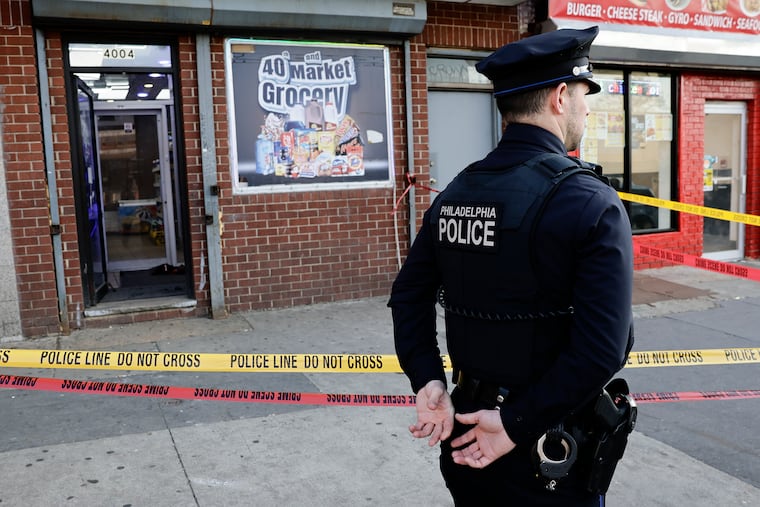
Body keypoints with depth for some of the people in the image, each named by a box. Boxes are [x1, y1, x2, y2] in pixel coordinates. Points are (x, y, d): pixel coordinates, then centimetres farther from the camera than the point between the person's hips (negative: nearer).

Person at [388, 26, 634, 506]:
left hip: (468, 423, 6)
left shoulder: (456, 193, 0)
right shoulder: (591, 202, -19)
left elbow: (409, 295, 2)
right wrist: (518, 426, -19)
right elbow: (604, 348, -26)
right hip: (549, 449, -5)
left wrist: (429, 382, -4)